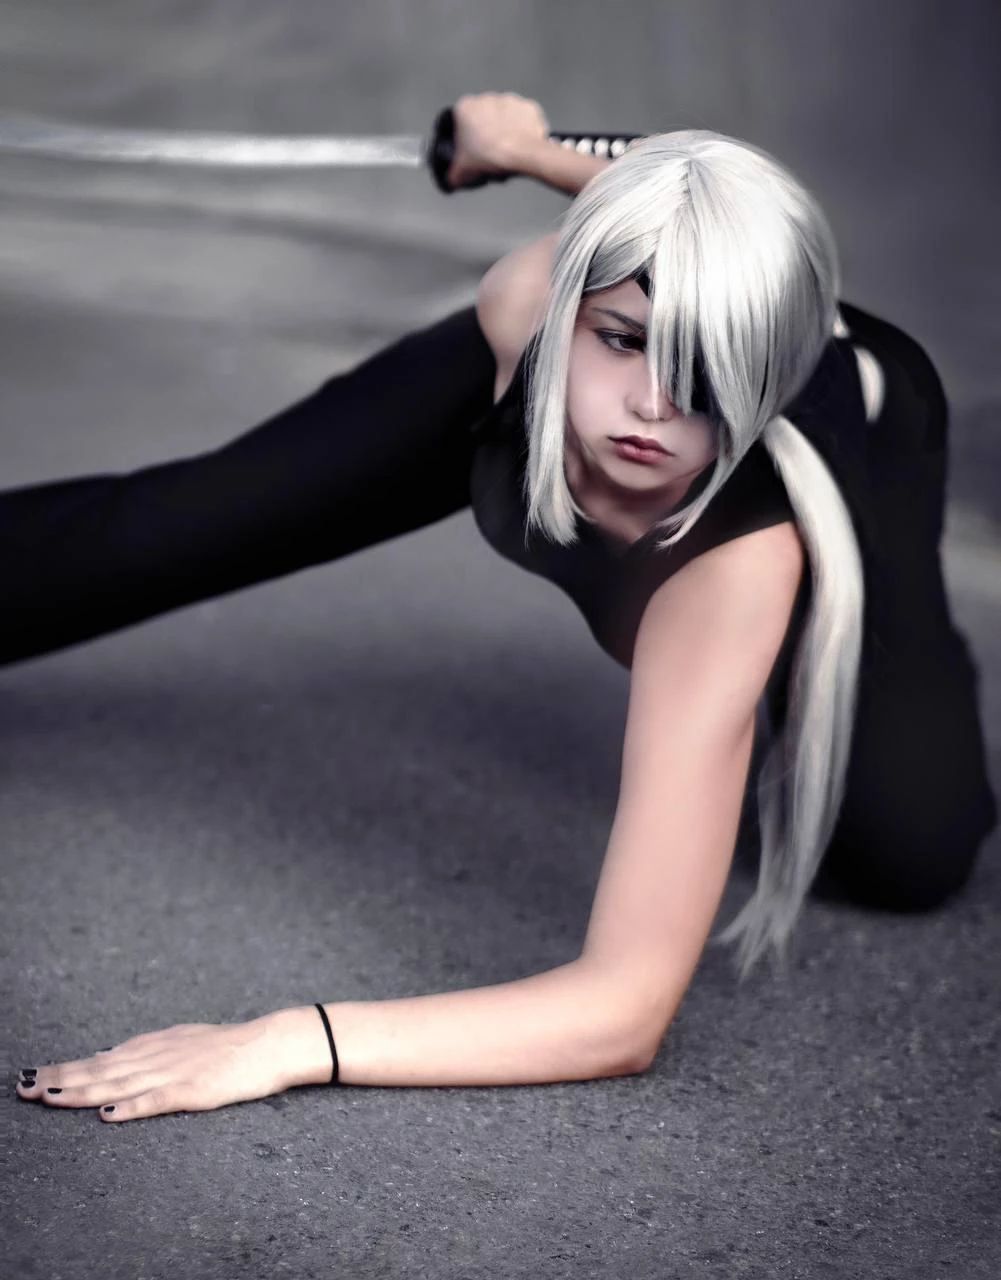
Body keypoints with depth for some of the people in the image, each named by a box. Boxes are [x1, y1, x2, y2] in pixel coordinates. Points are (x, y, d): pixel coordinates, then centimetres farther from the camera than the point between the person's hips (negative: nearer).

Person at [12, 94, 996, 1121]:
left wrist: (296, 1044, -61)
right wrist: (530, 151, 6)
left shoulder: (743, 559, -49)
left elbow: (625, 1012, -52)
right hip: (534, 387, 2)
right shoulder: (531, 304, -40)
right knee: (166, 528, -2)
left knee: (904, 857, -15)